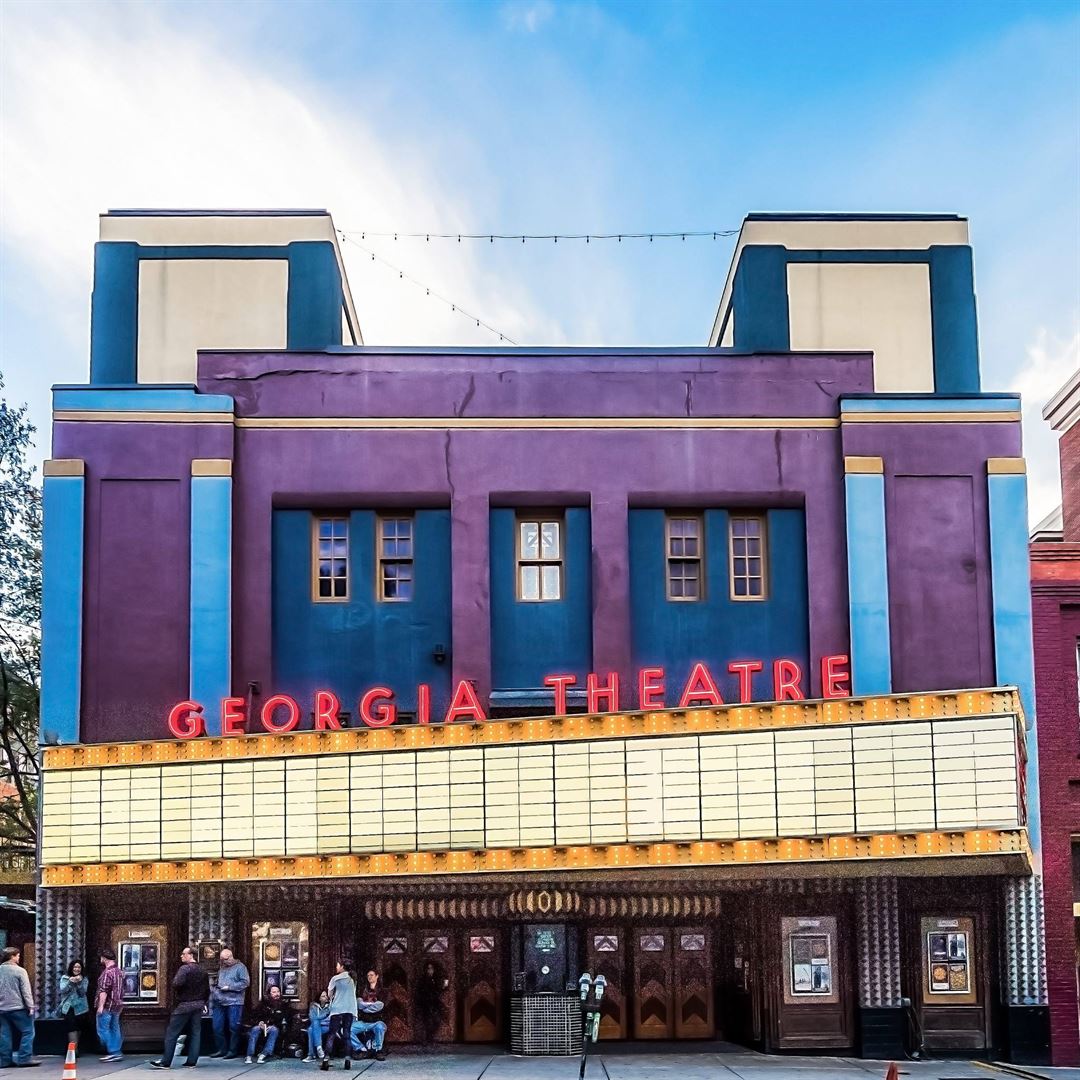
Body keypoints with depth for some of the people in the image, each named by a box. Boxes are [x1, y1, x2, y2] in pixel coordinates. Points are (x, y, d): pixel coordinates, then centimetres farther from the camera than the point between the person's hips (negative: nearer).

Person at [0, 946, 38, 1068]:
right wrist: (30, 1006, -7)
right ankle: (24, 1059, -4)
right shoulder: (20, 971, -10)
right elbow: (26, 991, -11)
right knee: (28, 1031, 1)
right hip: (18, 1007, -6)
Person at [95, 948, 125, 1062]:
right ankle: (117, 1052, 11)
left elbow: (103, 991, -21)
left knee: (103, 1029, -3)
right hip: (117, 1005, 9)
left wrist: (101, 1006, -21)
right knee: (115, 1029, 12)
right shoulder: (118, 971, 12)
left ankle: (112, 1052, -7)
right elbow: (121, 989, 19)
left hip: (107, 1005, -9)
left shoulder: (107, 972, -16)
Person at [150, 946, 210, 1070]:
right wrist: (203, 1002, 23)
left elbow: (177, 984, -26)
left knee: (172, 1033, -1)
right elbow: (207, 990, 15)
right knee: (195, 1033, 9)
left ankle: (165, 1062, -1)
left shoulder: (184, 968, -13)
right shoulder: (202, 971, 11)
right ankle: (192, 1061, 6)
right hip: (198, 1006, 7)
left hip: (184, 1005, -7)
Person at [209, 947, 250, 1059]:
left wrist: (229, 987, -13)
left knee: (233, 1027, -4)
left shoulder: (240, 967, -1)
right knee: (217, 1027, 5)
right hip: (219, 1003, 7)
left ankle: (233, 1050, 4)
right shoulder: (221, 969, 20)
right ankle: (221, 1049, 15)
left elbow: (246, 982, -11)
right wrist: (215, 988, 8)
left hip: (234, 1002, -7)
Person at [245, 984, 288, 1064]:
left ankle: (264, 1054, -42)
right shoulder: (264, 1003, 9)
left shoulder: (283, 1005, 8)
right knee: (255, 1029, -32)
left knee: (274, 1030, -34)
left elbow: (283, 1021, 1)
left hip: (274, 1027, 0)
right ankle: (249, 1055, -38)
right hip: (261, 1025, 0)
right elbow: (253, 1016, 8)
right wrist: (259, 1022, -13)